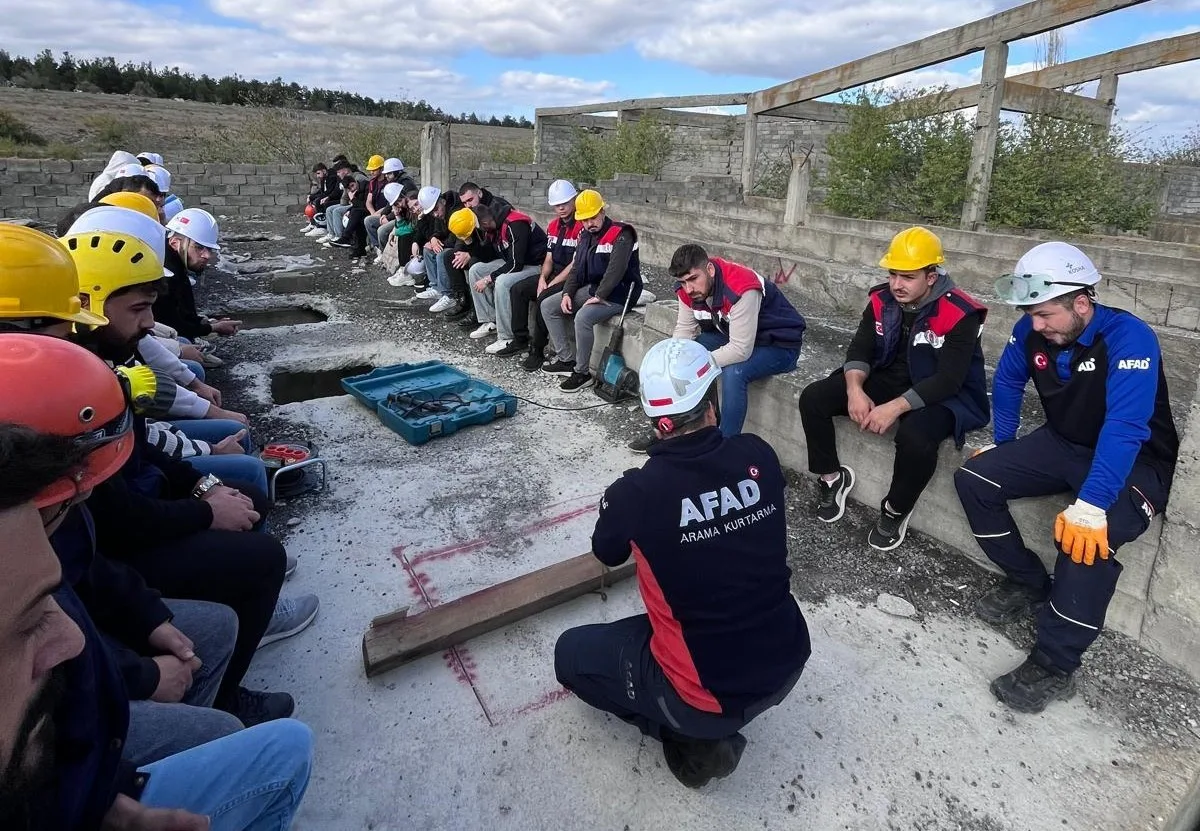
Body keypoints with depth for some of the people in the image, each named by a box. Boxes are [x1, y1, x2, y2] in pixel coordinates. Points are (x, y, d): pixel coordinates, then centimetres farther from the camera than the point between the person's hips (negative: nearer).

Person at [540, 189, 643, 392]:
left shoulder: (621, 235, -16)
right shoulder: (585, 235, 11)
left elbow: (616, 270, -26)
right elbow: (577, 267, 13)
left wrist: (599, 297, -26)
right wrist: (567, 293, 0)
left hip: (618, 294, -9)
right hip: (591, 289, 9)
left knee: (583, 317, -35)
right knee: (548, 306, 3)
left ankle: (582, 373, -17)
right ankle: (566, 359, 4)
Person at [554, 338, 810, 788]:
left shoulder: (637, 492, -21)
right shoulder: (759, 457, -10)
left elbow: (607, 554, 2)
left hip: (711, 689, -5)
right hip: (787, 664, 5)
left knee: (571, 653, 15)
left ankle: (694, 737, 9)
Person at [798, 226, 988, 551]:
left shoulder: (959, 314, -20)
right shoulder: (882, 300, -4)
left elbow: (948, 380, -26)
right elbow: (859, 350, -3)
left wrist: (895, 407, -34)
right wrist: (855, 389, -23)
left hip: (940, 396, -5)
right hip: (884, 380, 6)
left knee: (915, 438, -39)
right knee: (813, 398, -12)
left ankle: (895, 511, -9)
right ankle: (833, 477, 5)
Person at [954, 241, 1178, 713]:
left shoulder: (1129, 337, -27)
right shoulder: (1031, 331, -9)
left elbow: (1125, 427, -37)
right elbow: (1007, 384, 10)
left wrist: (1091, 504, -45)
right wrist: (1002, 447, 14)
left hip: (1135, 463, -6)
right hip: (1062, 446, 7)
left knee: (1086, 537, -34)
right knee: (972, 479, -9)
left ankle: (1055, 667, -18)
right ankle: (1030, 584, 7)